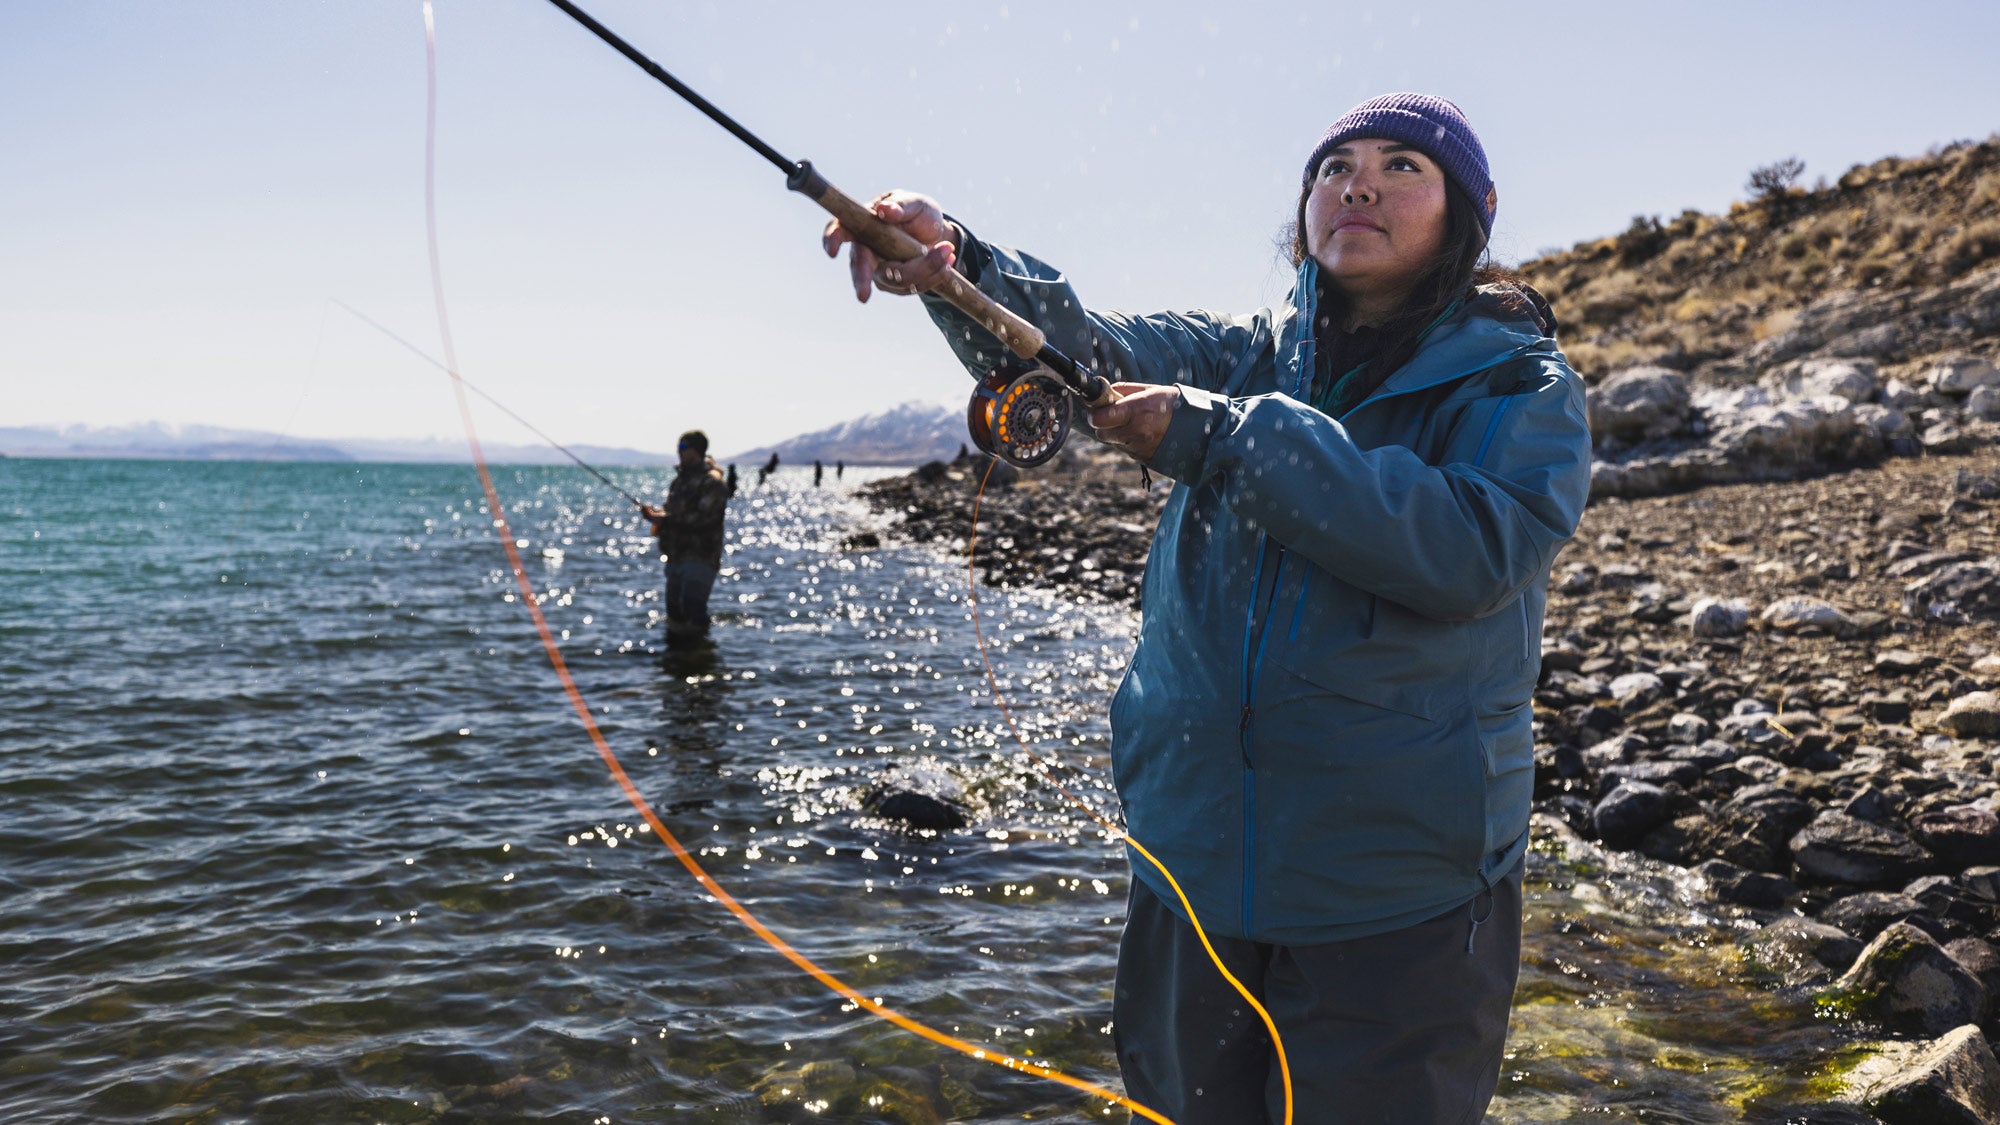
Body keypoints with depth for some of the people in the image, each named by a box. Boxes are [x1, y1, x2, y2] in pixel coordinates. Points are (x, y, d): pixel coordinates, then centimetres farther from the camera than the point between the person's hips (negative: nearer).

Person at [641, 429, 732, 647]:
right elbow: (672, 512, 25)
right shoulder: (681, 478, 17)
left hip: (700, 557, -9)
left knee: (692, 605, -19)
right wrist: (655, 513, 1)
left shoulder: (712, 482, -10)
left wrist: (661, 517, -19)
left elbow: (700, 517, -21)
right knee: (674, 606, 11)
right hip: (677, 555, 9)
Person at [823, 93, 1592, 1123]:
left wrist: (1223, 438, -25)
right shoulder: (1247, 359, 7)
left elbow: (1471, 549, -22)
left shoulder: (1523, 388, -4)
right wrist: (953, 267, -29)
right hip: (1194, 872, 4)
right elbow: (1091, 353, -9)